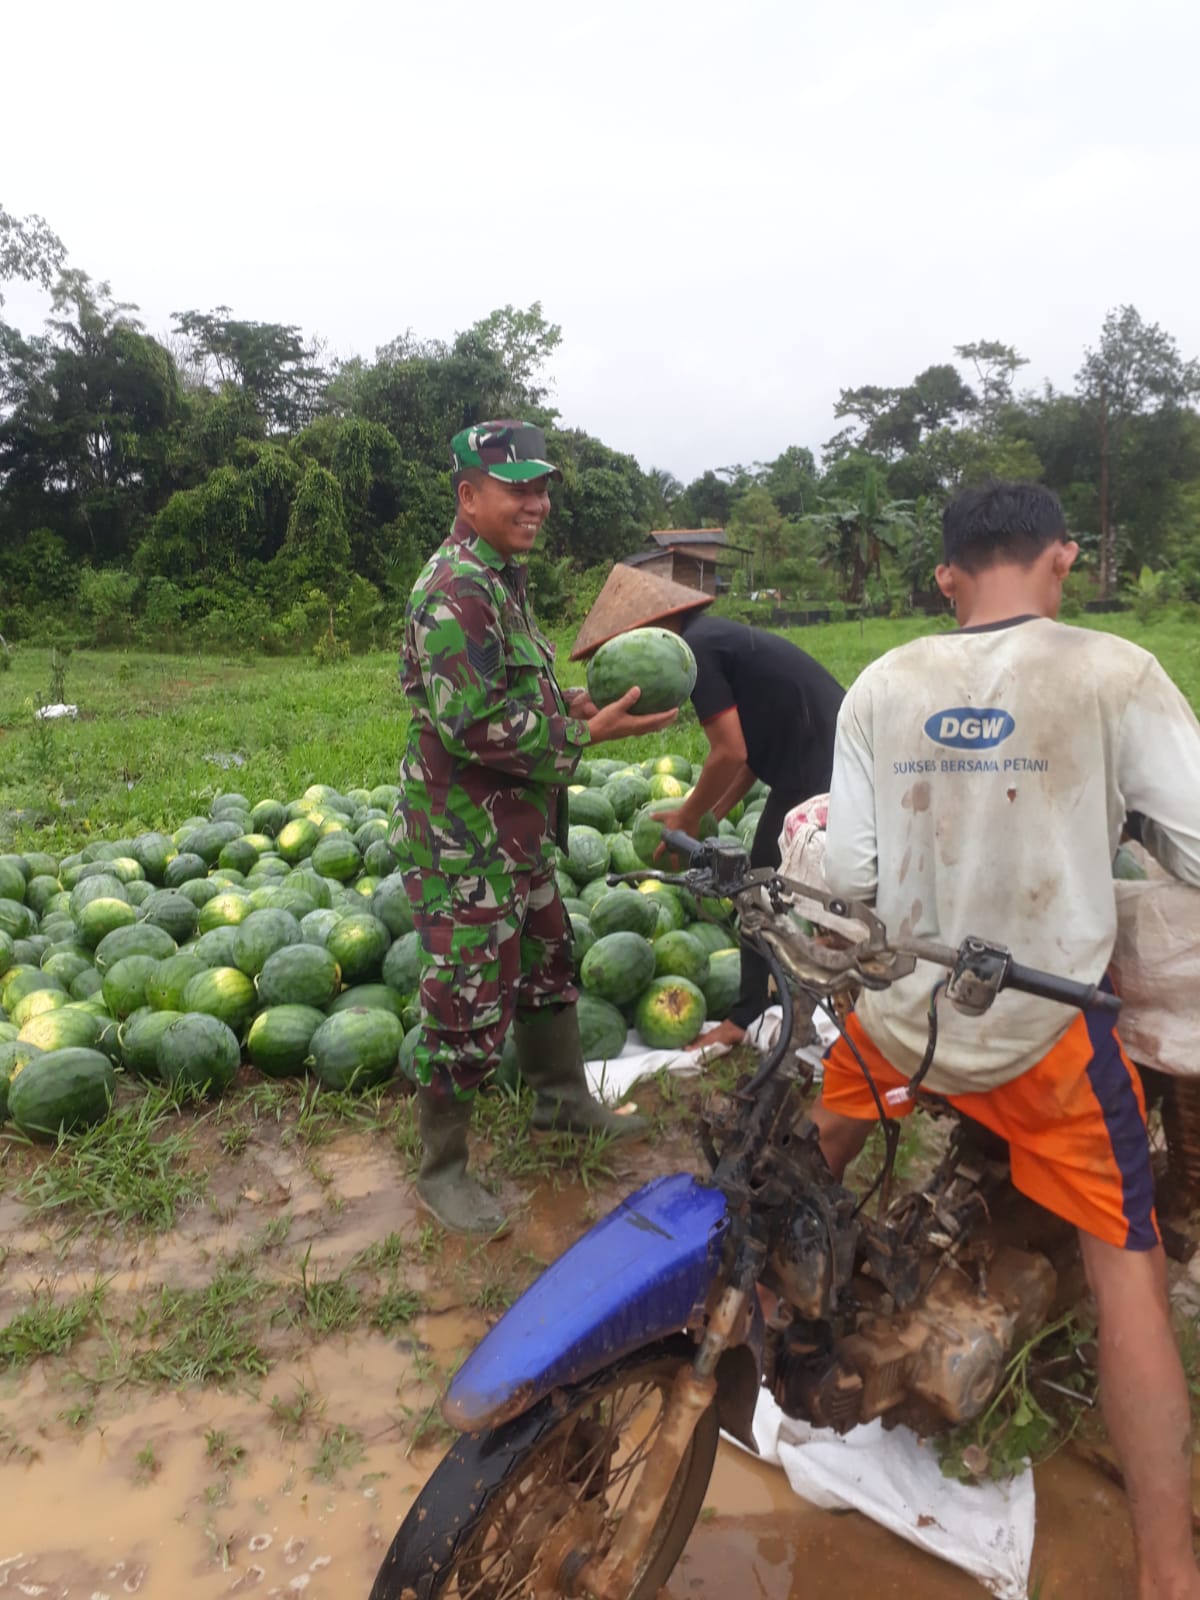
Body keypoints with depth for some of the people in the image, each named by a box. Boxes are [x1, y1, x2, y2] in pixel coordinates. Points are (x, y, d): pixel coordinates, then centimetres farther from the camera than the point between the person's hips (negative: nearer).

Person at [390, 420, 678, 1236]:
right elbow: (473, 726, -27)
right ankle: (442, 1167, 21)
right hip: (465, 845, -10)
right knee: (469, 1009, 1)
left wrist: (574, 708, 5)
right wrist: (586, 734, -22)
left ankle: (563, 1100, 44)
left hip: (520, 836, 10)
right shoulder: (455, 591, -20)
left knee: (549, 970, 23)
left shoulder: (503, 579, 13)